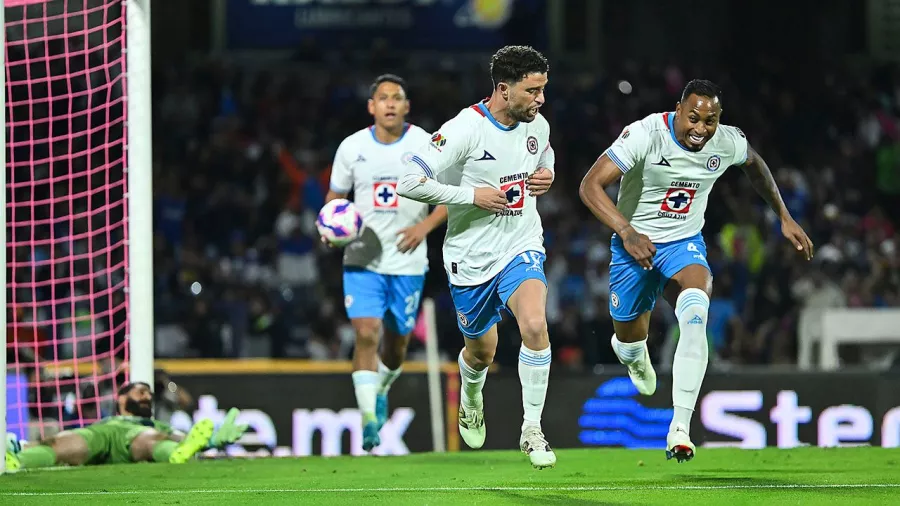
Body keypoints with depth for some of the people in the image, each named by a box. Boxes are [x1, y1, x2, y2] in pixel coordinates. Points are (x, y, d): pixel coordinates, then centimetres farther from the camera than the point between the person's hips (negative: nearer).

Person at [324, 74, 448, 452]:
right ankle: (369, 420, -15)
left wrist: (425, 226, -13)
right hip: (363, 258, 0)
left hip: (408, 260, 0)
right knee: (366, 333, -16)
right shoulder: (352, 147, 0)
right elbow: (335, 196, 12)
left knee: (397, 339, 11)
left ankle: (382, 389, 43)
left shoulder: (426, 146, -5)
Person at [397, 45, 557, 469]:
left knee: (535, 325, -25)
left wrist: (547, 175, -2)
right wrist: (472, 195, -23)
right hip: (471, 255, -2)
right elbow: (409, 181, -22)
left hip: (521, 247, 2)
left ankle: (532, 430, -14)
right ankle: (471, 400, 52)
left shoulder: (537, 125, -2)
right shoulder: (464, 130, -20)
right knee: (482, 351, 15)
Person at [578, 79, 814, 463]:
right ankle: (633, 352, 55)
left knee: (695, 313, -29)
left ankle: (680, 427, -32)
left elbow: (755, 166, 14)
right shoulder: (645, 135, -26)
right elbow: (591, 185, -31)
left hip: (685, 244, 1)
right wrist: (627, 232, -44)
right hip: (634, 244, -1)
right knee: (630, 342, 11)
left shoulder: (727, 143, -13)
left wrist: (784, 218, 15)